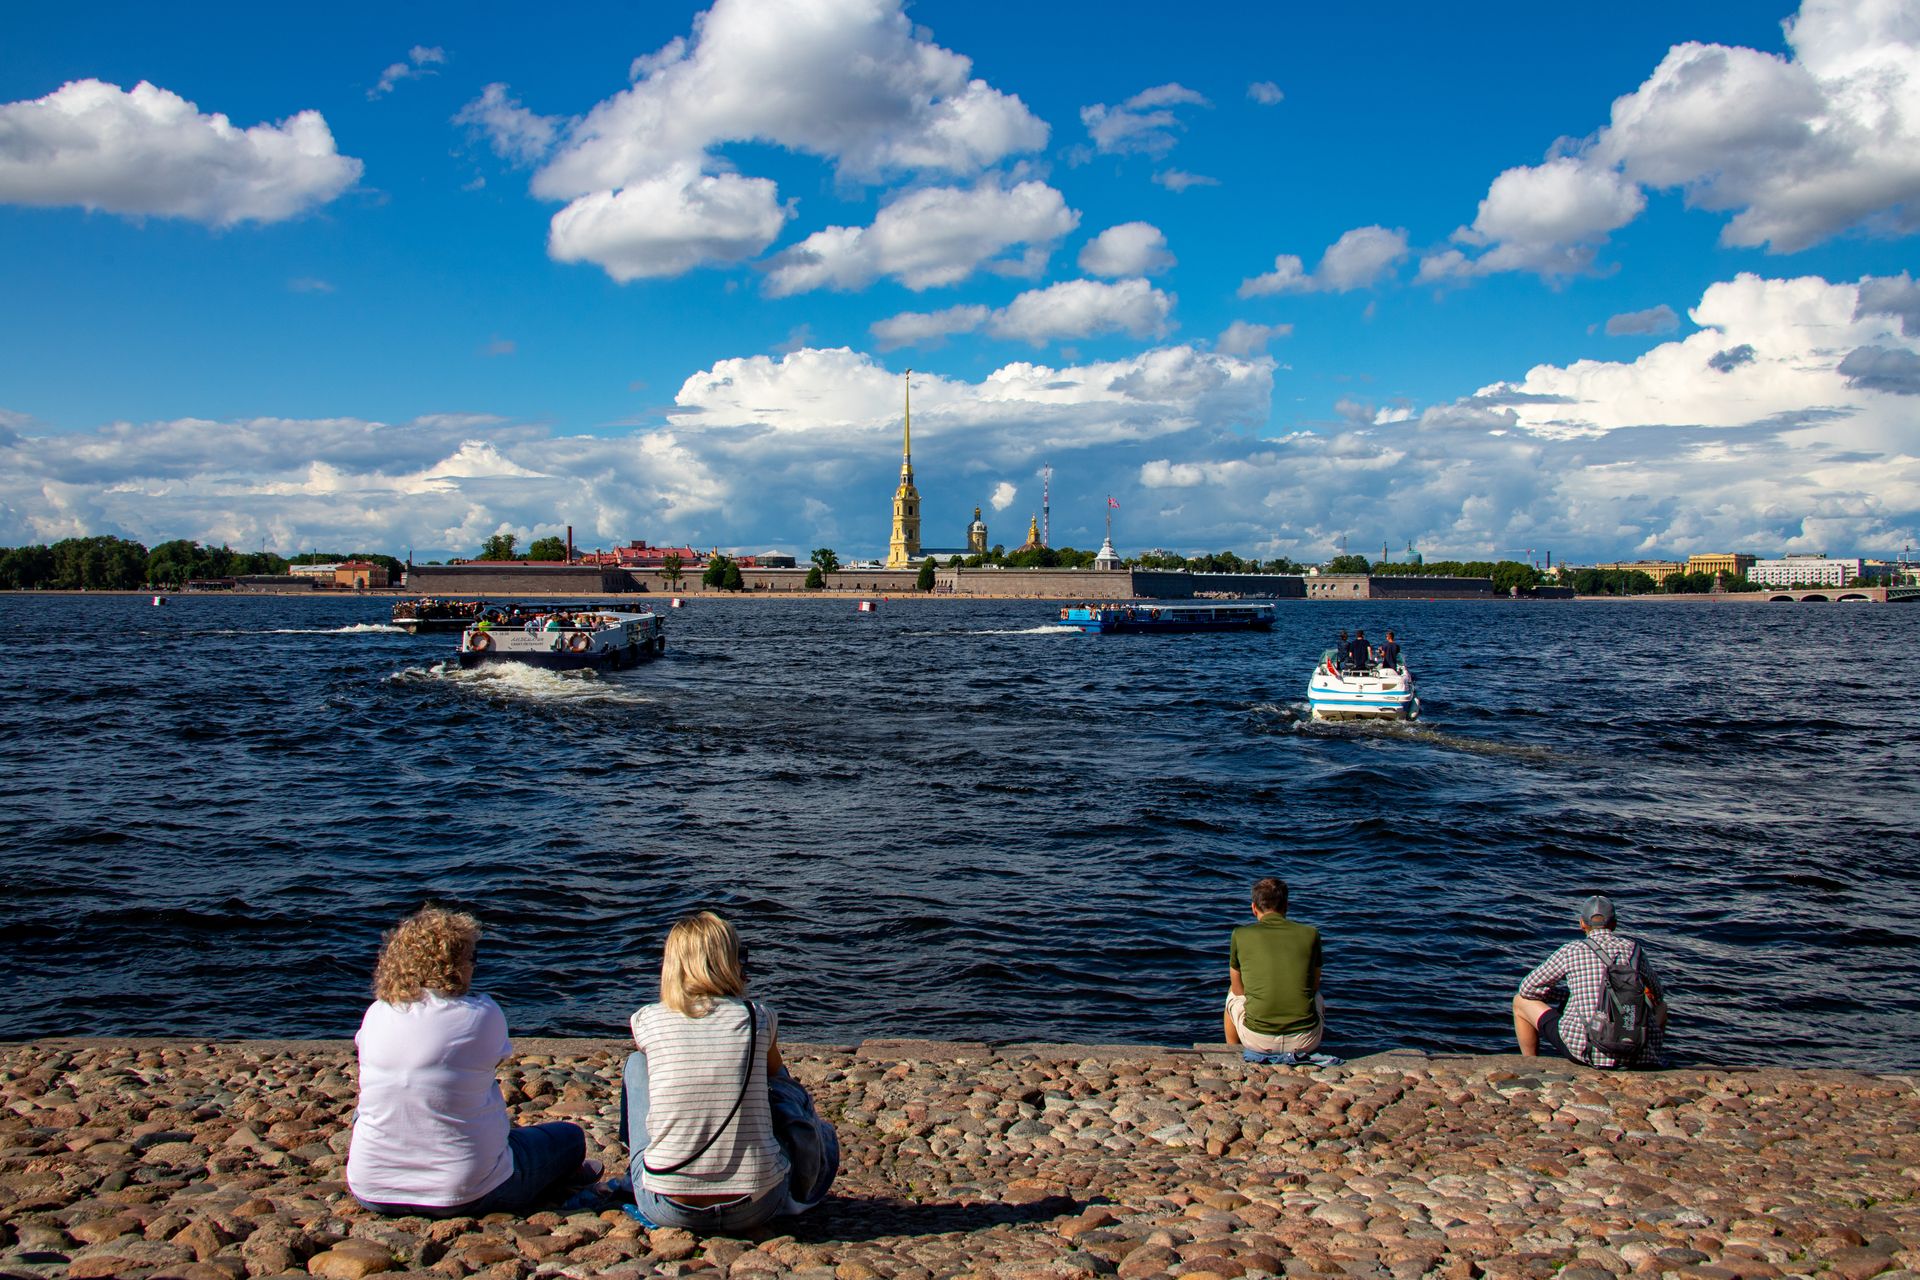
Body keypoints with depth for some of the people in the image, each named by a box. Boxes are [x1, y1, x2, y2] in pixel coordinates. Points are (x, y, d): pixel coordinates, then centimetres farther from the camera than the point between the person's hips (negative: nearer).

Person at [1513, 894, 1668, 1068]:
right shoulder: (1635, 949, 7)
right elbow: (1657, 995, 23)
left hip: (1587, 1050, -4)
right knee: (1661, 1006, 37)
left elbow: (1527, 988, 7)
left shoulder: (1572, 951, -2)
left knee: (1521, 1001, 16)